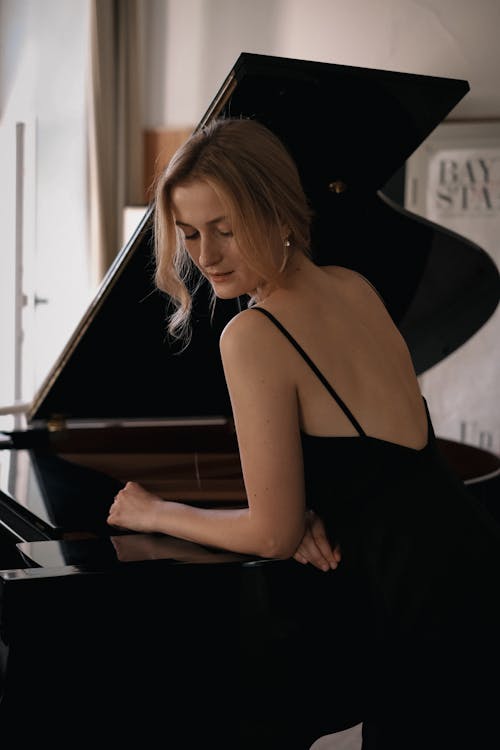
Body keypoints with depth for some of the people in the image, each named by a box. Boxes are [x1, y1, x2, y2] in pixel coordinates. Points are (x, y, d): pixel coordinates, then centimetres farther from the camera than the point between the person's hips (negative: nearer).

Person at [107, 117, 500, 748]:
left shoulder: (253, 336, -17)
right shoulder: (354, 289, 8)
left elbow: (273, 534, -12)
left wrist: (155, 514, 3)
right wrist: (309, 512, -3)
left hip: (427, 609, -8)